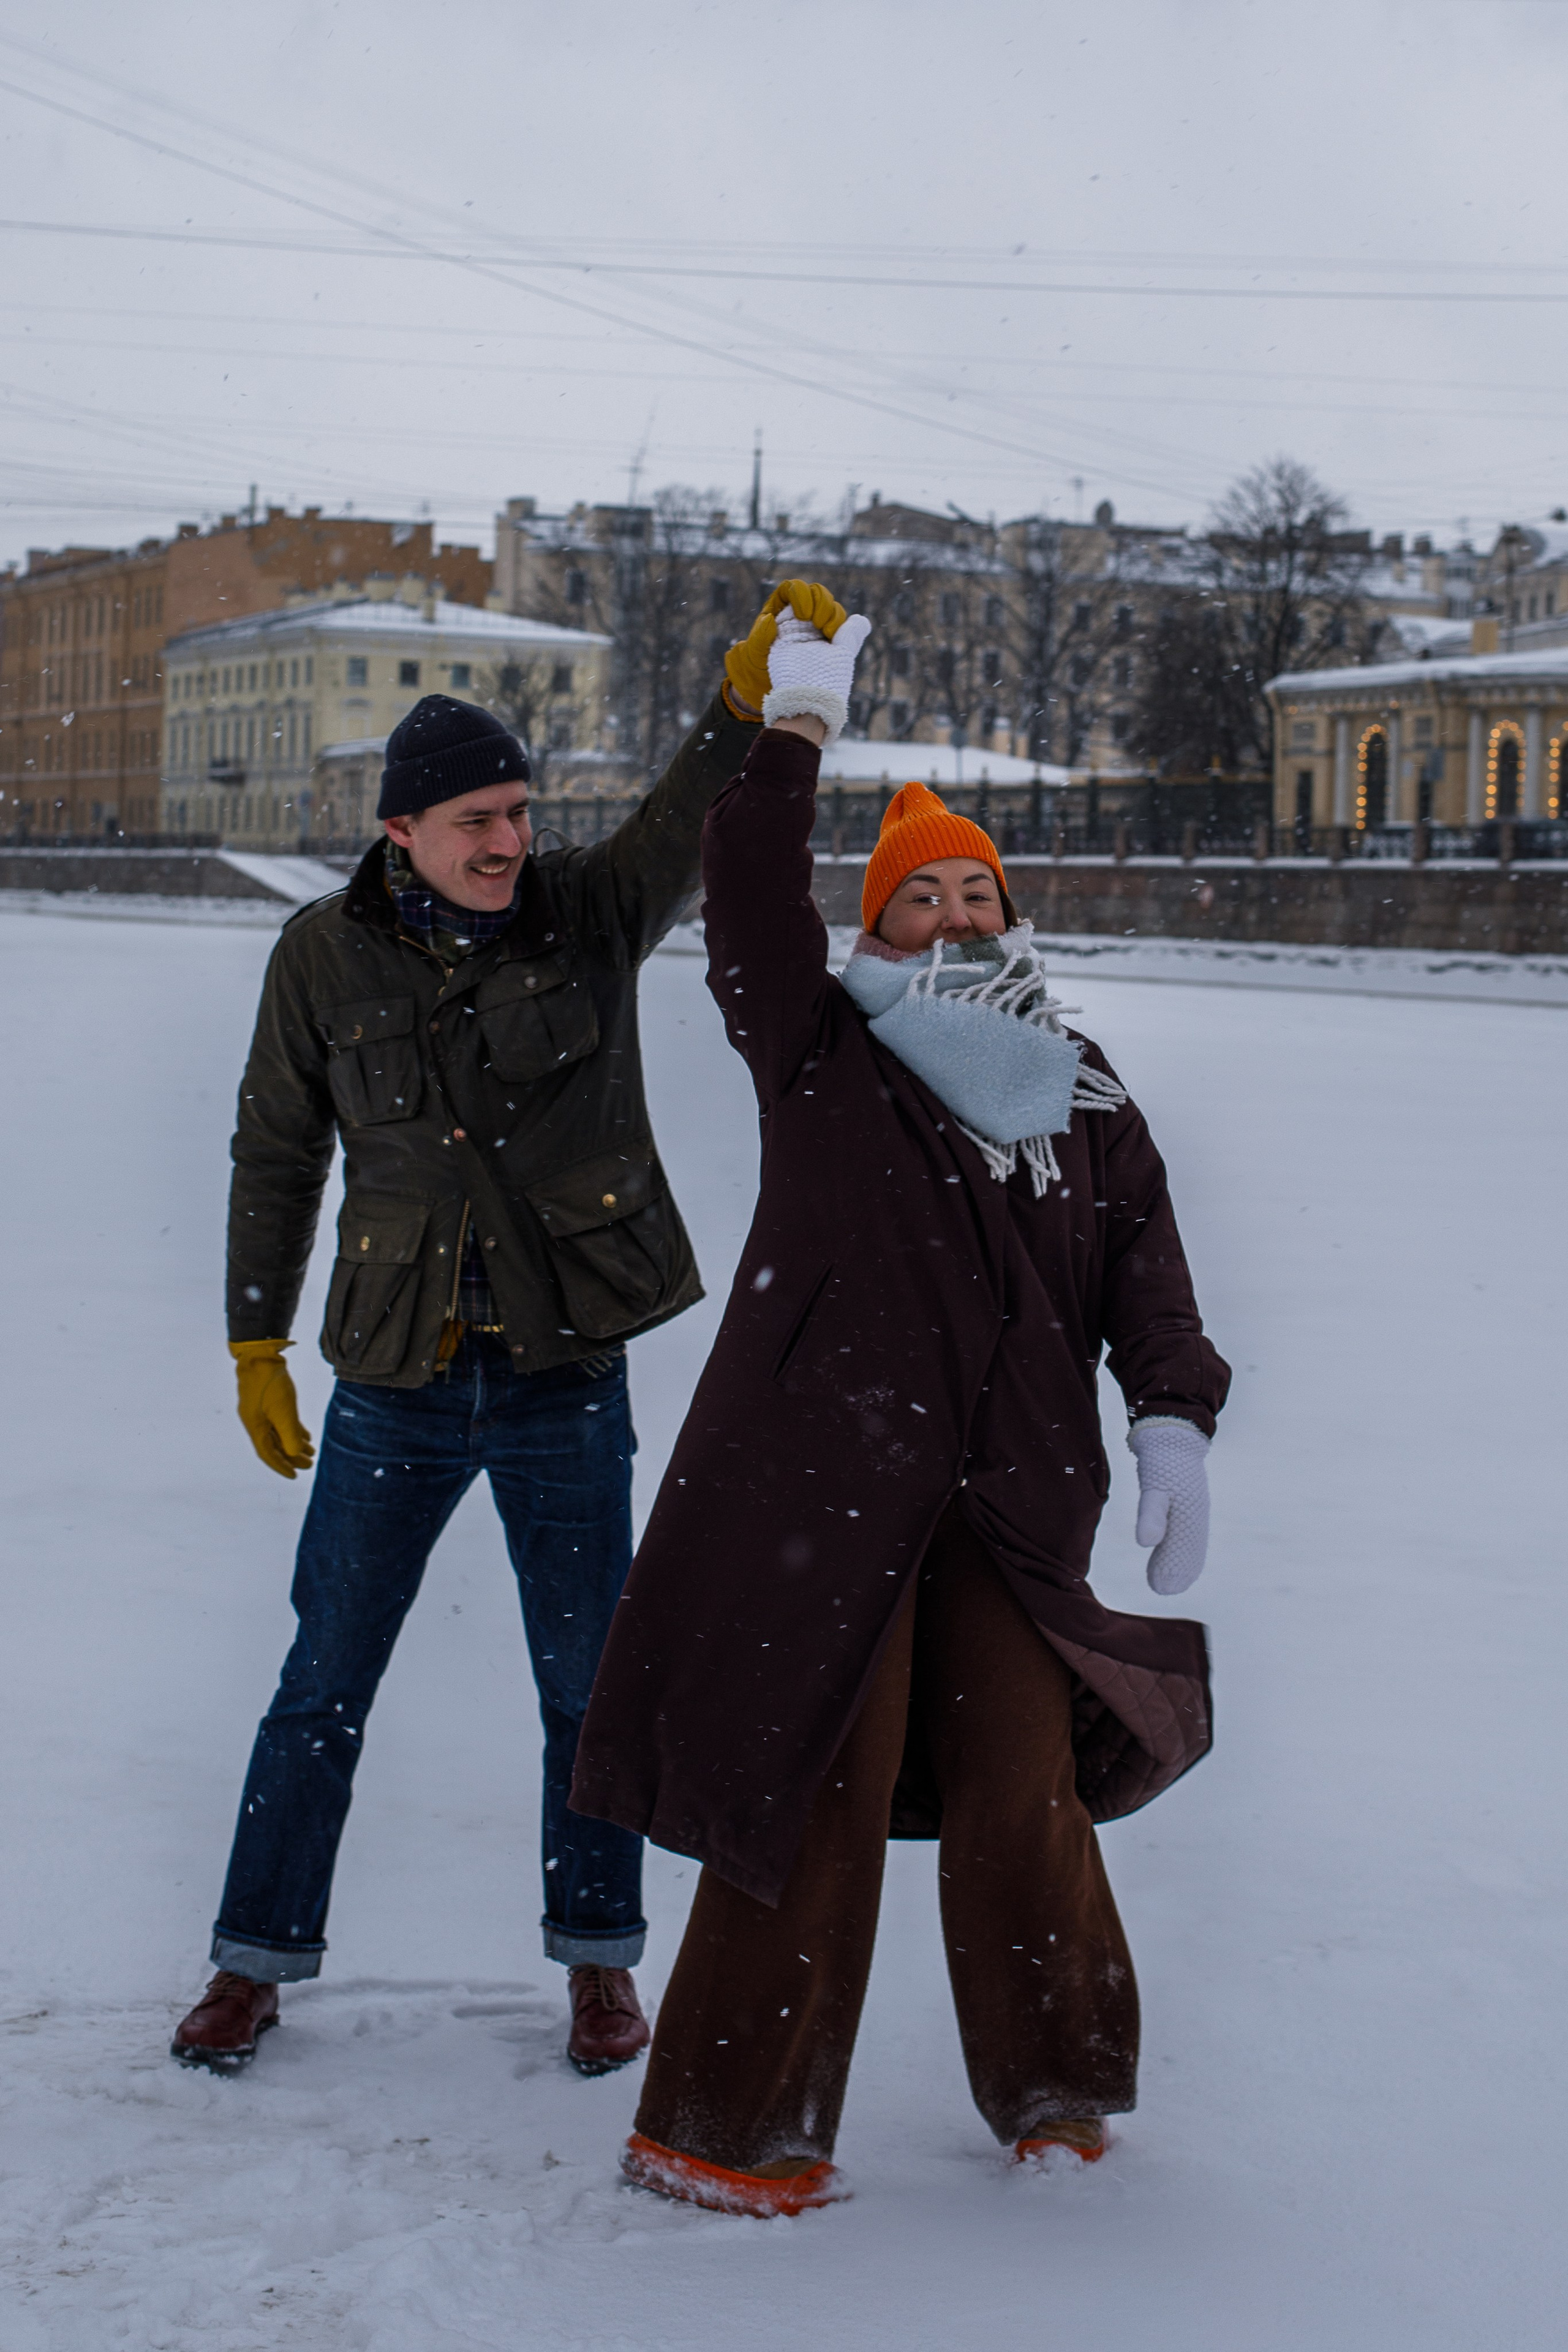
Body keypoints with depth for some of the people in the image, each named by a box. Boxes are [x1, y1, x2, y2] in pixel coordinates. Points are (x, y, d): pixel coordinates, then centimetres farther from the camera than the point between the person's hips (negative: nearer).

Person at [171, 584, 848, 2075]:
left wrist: (763, 675, -38)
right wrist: (255, 1348, 5)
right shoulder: (325, 958, -3)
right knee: (325, 1683, 7)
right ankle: (256, 1963, 20)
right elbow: (277, 1155, 5)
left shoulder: (592, 914, -2)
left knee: (588, 1680, 8)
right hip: (398, 1383, 0)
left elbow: (700, 806, -19)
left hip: (568, 1378, 0)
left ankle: (600, 1961, 24)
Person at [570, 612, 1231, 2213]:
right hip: (828, 1473, -3)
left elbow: (1143, 1267, 7)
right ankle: (727, 2124, 5)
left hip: (1014, 1496, 3)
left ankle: (1055, 2092, 23)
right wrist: (795, 729, -9)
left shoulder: (1086, 1101, 18)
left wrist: (1175, 1416, -8)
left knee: (1021, 1796, 3)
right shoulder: (824, 1052, 9)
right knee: (817, 1789, -5)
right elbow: (752, 909, -7)